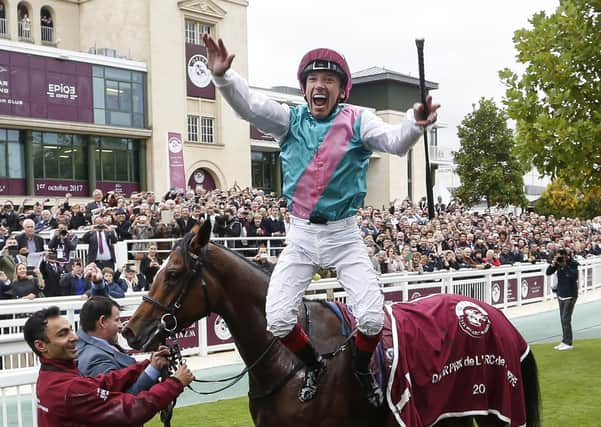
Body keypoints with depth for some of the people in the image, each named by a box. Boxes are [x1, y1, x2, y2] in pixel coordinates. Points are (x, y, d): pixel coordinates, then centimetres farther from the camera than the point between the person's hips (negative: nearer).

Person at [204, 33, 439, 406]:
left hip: (344, 236, -2)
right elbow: (249, 105, -13)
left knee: (372, 317, -11)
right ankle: (314, 365, 26)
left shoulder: (357, 121, -4)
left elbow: (395, 142, -21)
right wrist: (222, 76, -33)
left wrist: (415, 124, -44)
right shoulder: (290, 120, 1)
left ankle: (362, 368, 23)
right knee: (278, 320, -5)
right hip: (301, 236, 2)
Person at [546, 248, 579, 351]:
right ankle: (564, 341, 18)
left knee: (566, 319, -8)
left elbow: (574, 275, -28)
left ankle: (568, 343, -1)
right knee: (563, 319, 11)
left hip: (570, 295, -6)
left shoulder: (573, 264, -13)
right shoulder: (558, 264, 2)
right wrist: (553, 263, -15)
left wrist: (565, 264, -28)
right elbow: (548, 273, -1)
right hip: (561, 294, 6)